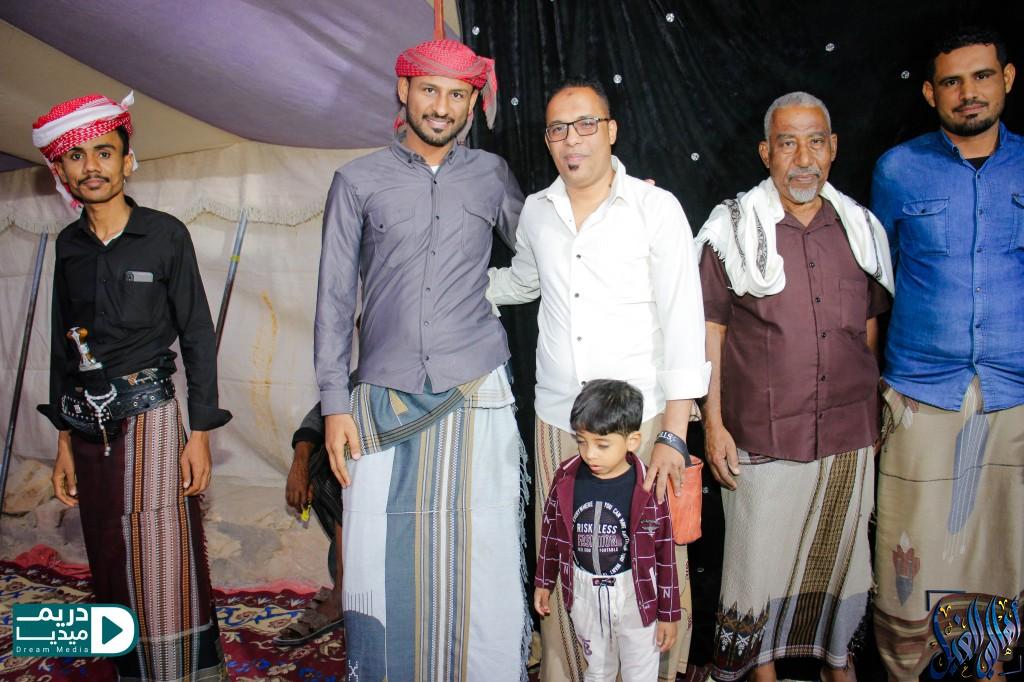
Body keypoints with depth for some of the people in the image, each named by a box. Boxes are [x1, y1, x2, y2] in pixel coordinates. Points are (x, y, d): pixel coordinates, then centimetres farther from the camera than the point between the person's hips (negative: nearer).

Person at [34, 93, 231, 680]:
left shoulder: (165, 234, -3)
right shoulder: (70, 245, 9)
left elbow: (199, 337, -3)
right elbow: (63, 345, 14)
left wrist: (201, 433, -8)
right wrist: (66, 439, 11)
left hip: (149, 416, -4)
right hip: (89, 425, 5)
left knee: (164, 569, -4)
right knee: (111, 568, 11)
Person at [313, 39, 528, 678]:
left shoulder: (492, 175, 10)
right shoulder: (359, 181, 6)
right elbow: (334, 298, 5)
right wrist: (335, 404, 0)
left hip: (476, 394, 1)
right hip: (384, 399, 0)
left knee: (482, 562, 2)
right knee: (383, 561, 3)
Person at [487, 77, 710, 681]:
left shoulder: (656, 208, -3)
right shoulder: (536, 212, 9)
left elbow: (684, 323, -7)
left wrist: (673, 434, -12)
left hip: (642, 419, -3)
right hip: (557, 420, 4)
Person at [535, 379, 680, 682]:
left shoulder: (648, 488, -19)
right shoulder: (566, 479, -12)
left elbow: (665, 554, -11)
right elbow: (551, 532, 3)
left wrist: (668, 613, -5)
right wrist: (543, 583, 11)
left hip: (636, 594, -2)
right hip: (583, 592, 3)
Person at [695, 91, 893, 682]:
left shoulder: (861, 227, 5)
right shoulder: (735, 228, -5)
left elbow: (871, 326, 13)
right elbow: (712, 331, -4)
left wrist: (875, 411, 13)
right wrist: (713, 424, -7)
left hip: (850, 433, 3)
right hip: (762, 434, -3)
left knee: (842, 551, 16)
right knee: (761, 556, 7)